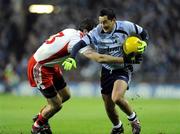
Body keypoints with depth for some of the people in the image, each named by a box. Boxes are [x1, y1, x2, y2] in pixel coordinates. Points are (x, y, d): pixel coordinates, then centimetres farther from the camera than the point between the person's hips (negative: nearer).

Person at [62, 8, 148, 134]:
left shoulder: (126, 27, -14)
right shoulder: (96, 33, -14)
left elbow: (143, 33, 4)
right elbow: (80, 44, -25)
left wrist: (143, 45, -14)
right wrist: (71, 58, -41)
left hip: (123, 68, -3)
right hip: (107, 70, 3)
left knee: (117, 98, -27)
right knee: (109, 107, 7)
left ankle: (133, 118, 3)